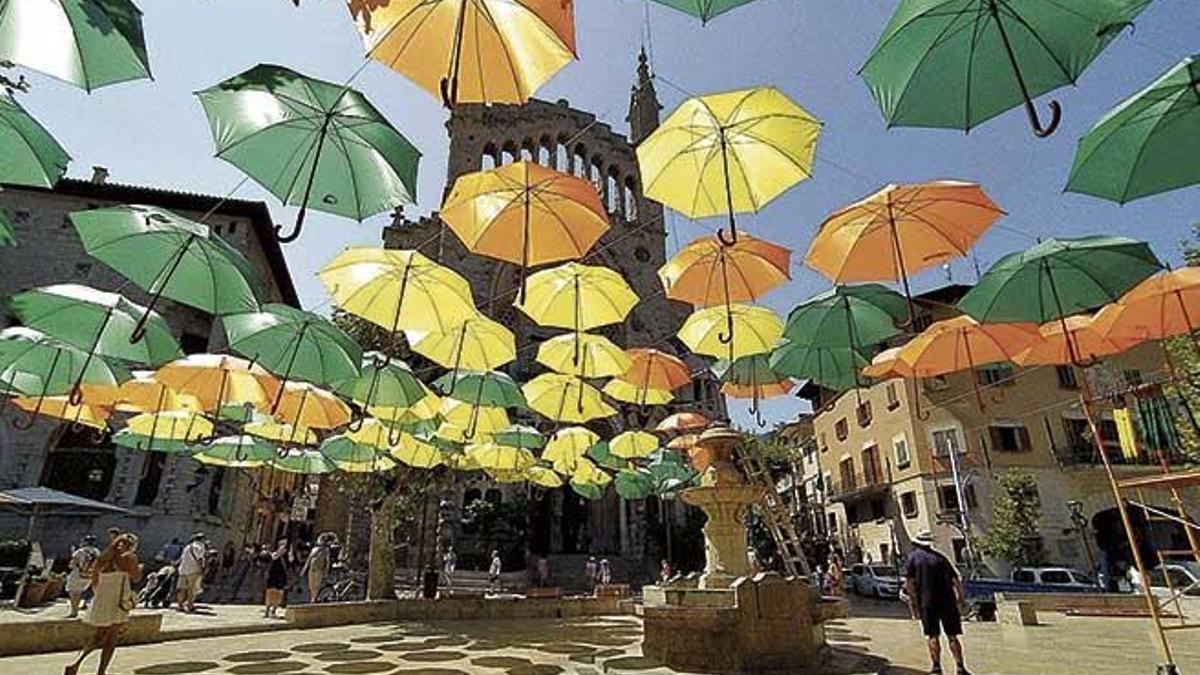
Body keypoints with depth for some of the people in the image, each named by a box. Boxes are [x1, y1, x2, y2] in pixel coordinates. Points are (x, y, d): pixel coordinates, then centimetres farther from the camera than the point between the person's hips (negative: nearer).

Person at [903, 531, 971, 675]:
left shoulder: (913, 557, 0)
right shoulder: (941, 557, 6)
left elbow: (909, 582, -7)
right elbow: (956, 579, 5)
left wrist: (914, 603, -2)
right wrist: (960, 596, 19)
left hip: (927, 603, -2)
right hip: (947, 601, 2)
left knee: (933, 636, 9)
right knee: (952, 636, 8)